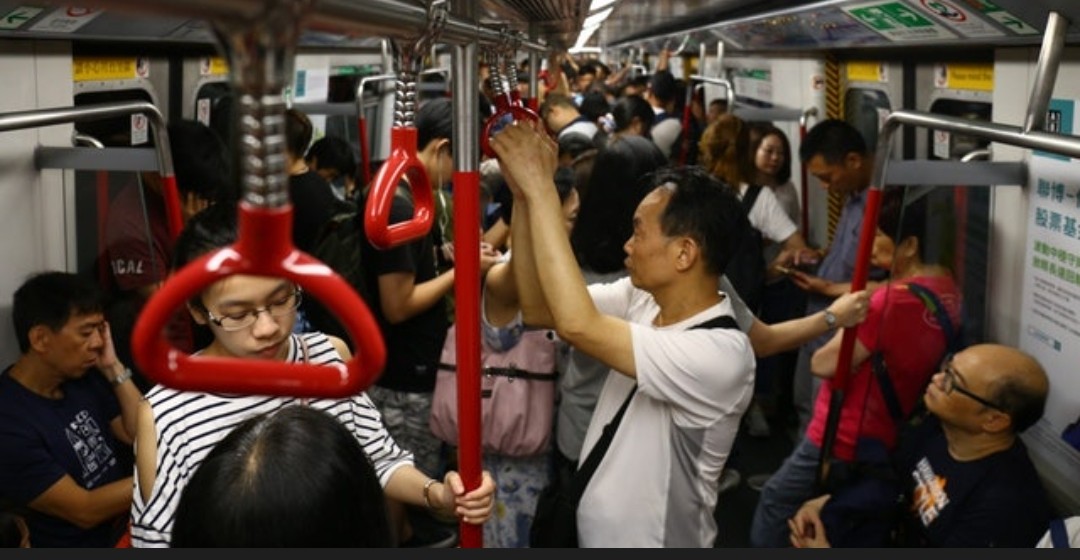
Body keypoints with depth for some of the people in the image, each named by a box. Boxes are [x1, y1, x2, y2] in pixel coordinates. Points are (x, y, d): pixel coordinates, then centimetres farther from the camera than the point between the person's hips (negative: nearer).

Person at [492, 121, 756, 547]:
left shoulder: (721, 354, -29)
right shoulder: (641, 299, -6)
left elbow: (577, 325, -37)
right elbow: (537, 309, -7)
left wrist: (541, 188, -33)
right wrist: (523, 195, -16)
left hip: (651, 541, -7)